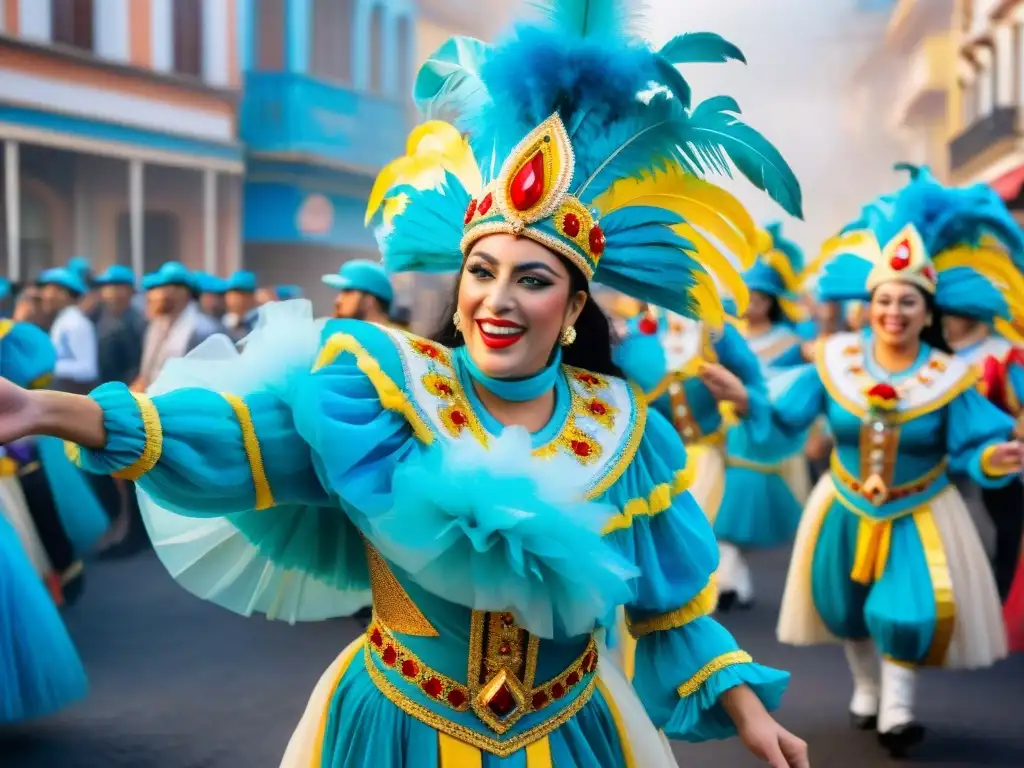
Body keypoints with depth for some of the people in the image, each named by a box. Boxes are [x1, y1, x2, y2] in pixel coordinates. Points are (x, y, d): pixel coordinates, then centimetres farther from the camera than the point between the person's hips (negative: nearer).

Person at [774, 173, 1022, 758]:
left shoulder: (948, 377, -15)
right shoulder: (837, 359, -11)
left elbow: (969, 449, -20)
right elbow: (787, 413, -11)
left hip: (918, 513, -2)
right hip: (848, 507, 2)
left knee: (909, 608, -11)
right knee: (848, 602, 15)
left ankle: (898, 705, 12)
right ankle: (867, 687, 41)